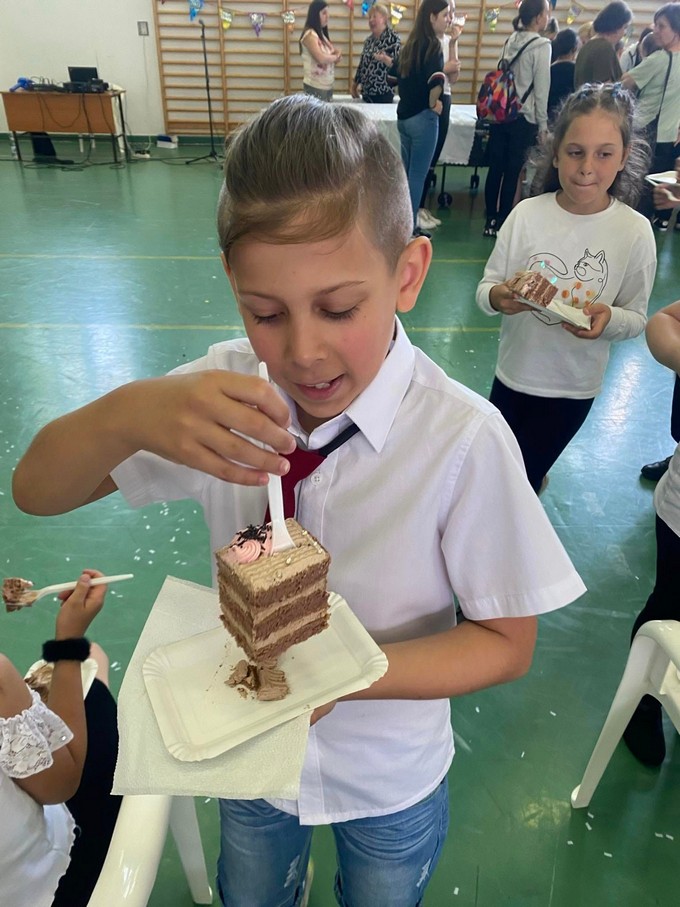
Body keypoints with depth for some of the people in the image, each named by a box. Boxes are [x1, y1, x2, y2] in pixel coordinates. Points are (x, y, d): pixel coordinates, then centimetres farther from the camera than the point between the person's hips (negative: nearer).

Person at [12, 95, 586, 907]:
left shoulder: (463, 438, -30)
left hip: (389, 779, -2)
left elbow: (505, 642, -18)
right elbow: (36, 492, -16)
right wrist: (128, 413, -38)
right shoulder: (225, 395, -21)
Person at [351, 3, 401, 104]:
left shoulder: (393, 38, -5)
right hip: (367, 91, 6)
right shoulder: (369, 40, 14)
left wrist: (385, 59, -29)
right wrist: (355, 84, 16)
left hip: (383, 91, -6)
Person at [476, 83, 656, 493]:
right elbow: (486, 287, -6)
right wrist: (497, 297, -29)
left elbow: (636, 317, -5)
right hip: (516, 371, 2)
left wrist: (610, 318, -27)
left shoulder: (635, 231, -12)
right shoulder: (527, 215, -12)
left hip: (575, 385, -1)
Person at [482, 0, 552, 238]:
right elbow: (541, 88, -10)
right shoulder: (541, 45, -9)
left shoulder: (510, 41, 8)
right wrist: (543, 124, -4)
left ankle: (491, 220, 13)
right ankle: (502, 223, 8)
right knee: (512, 171, 1)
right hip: (524, 118, -6)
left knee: (495, 167, 7)